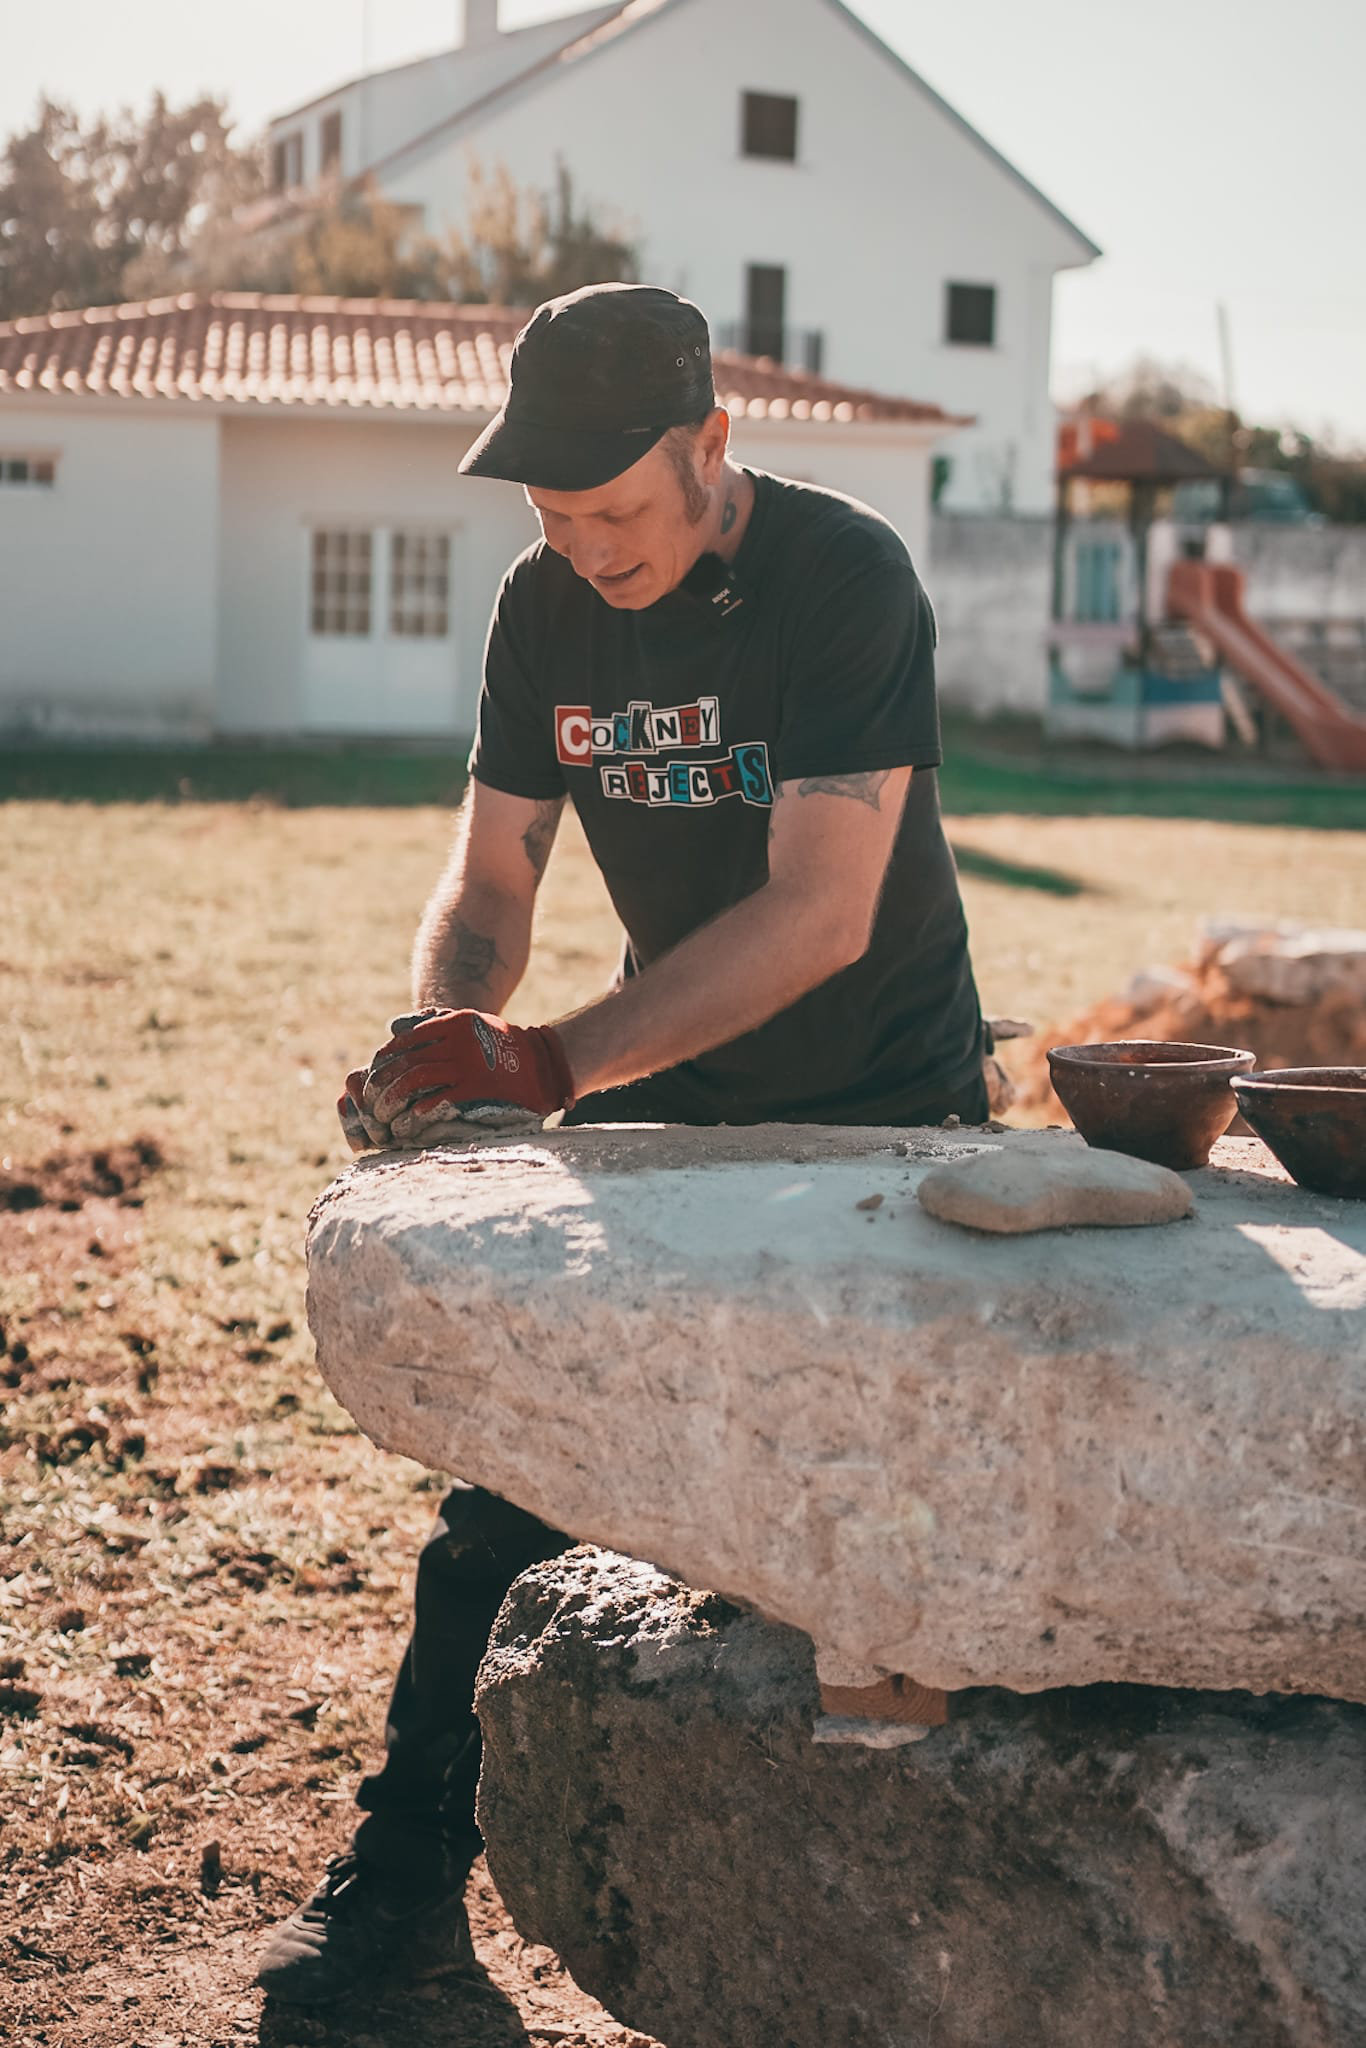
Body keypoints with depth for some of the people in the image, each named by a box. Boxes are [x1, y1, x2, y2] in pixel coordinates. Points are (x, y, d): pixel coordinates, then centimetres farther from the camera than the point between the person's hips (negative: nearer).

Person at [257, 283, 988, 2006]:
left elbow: (821, 913, -32)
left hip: (877, 1106, -5)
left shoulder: (843, 577, -24)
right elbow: (491, 876, -2)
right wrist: (438, 1040, -25)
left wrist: (542, 1062, -38)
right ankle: (404, 1878, 8)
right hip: (665, 1087, 5)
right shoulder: (547, 607, -6)